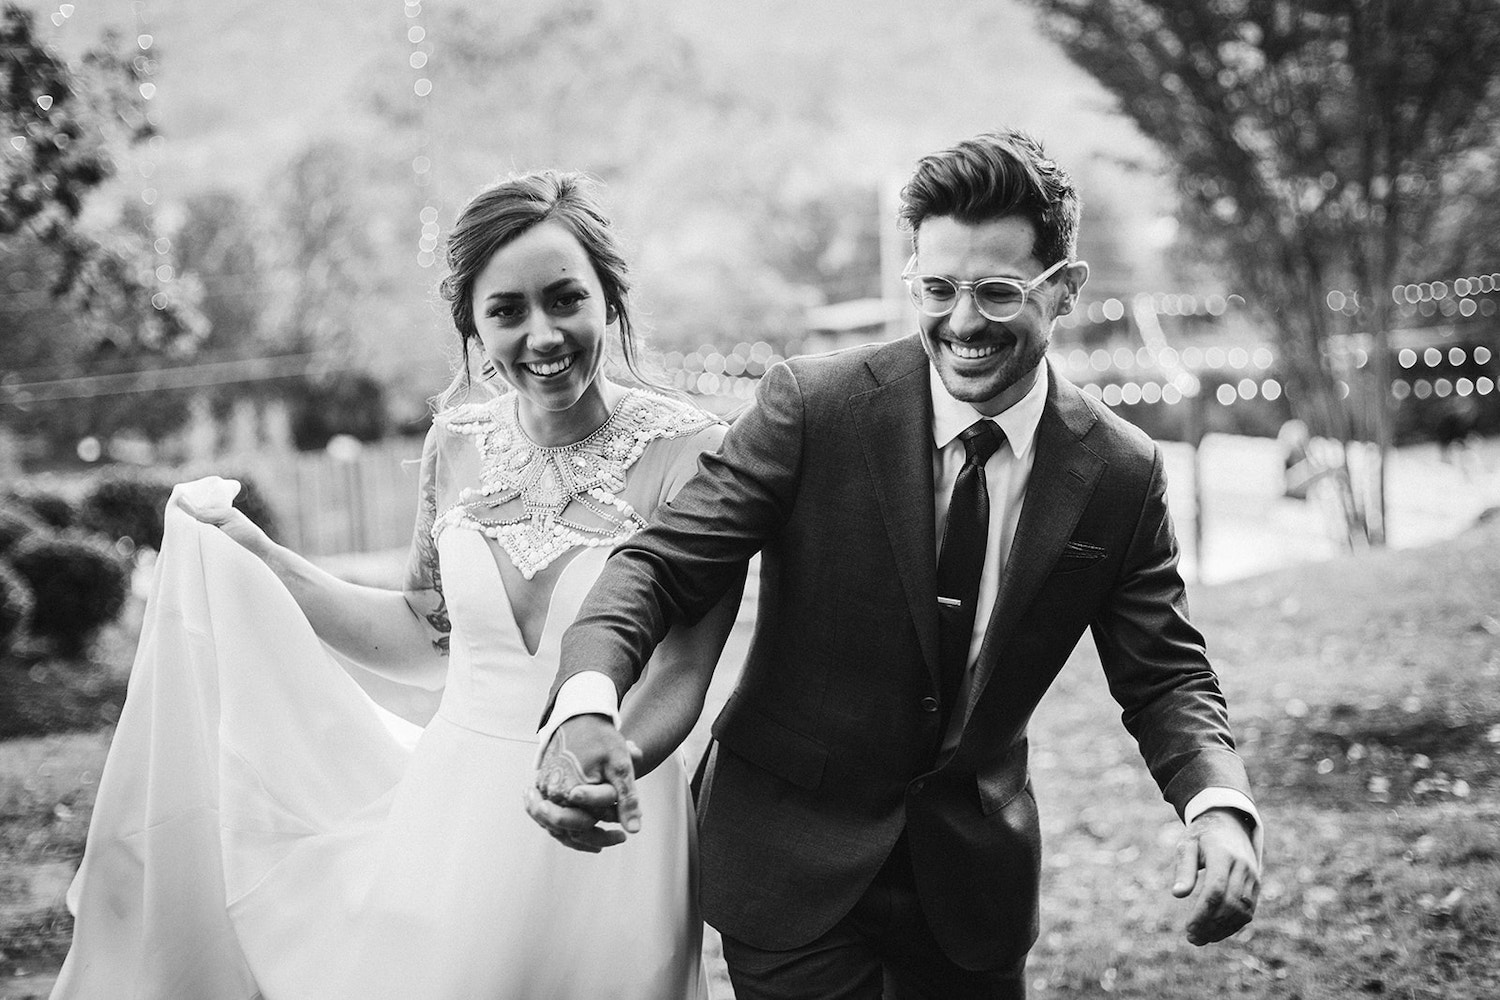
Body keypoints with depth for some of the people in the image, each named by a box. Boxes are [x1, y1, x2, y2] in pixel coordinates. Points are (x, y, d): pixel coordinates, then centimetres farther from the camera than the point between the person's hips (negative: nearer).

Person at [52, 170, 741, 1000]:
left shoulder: (690, 452, -14)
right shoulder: (459, 440, -1)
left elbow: (678, 682, -12)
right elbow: (425, 628, 9)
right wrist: (250, 551, 5)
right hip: (451, 804, 4)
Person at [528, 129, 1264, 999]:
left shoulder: (1122, 473, -7)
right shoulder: (811, 406, -14)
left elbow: (1164, 672, -2)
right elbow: (663, 563, -17)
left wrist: (1219, 802, -22)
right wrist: (586, 705, -37)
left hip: (976, 871, 3)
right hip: (791, 857, -2)